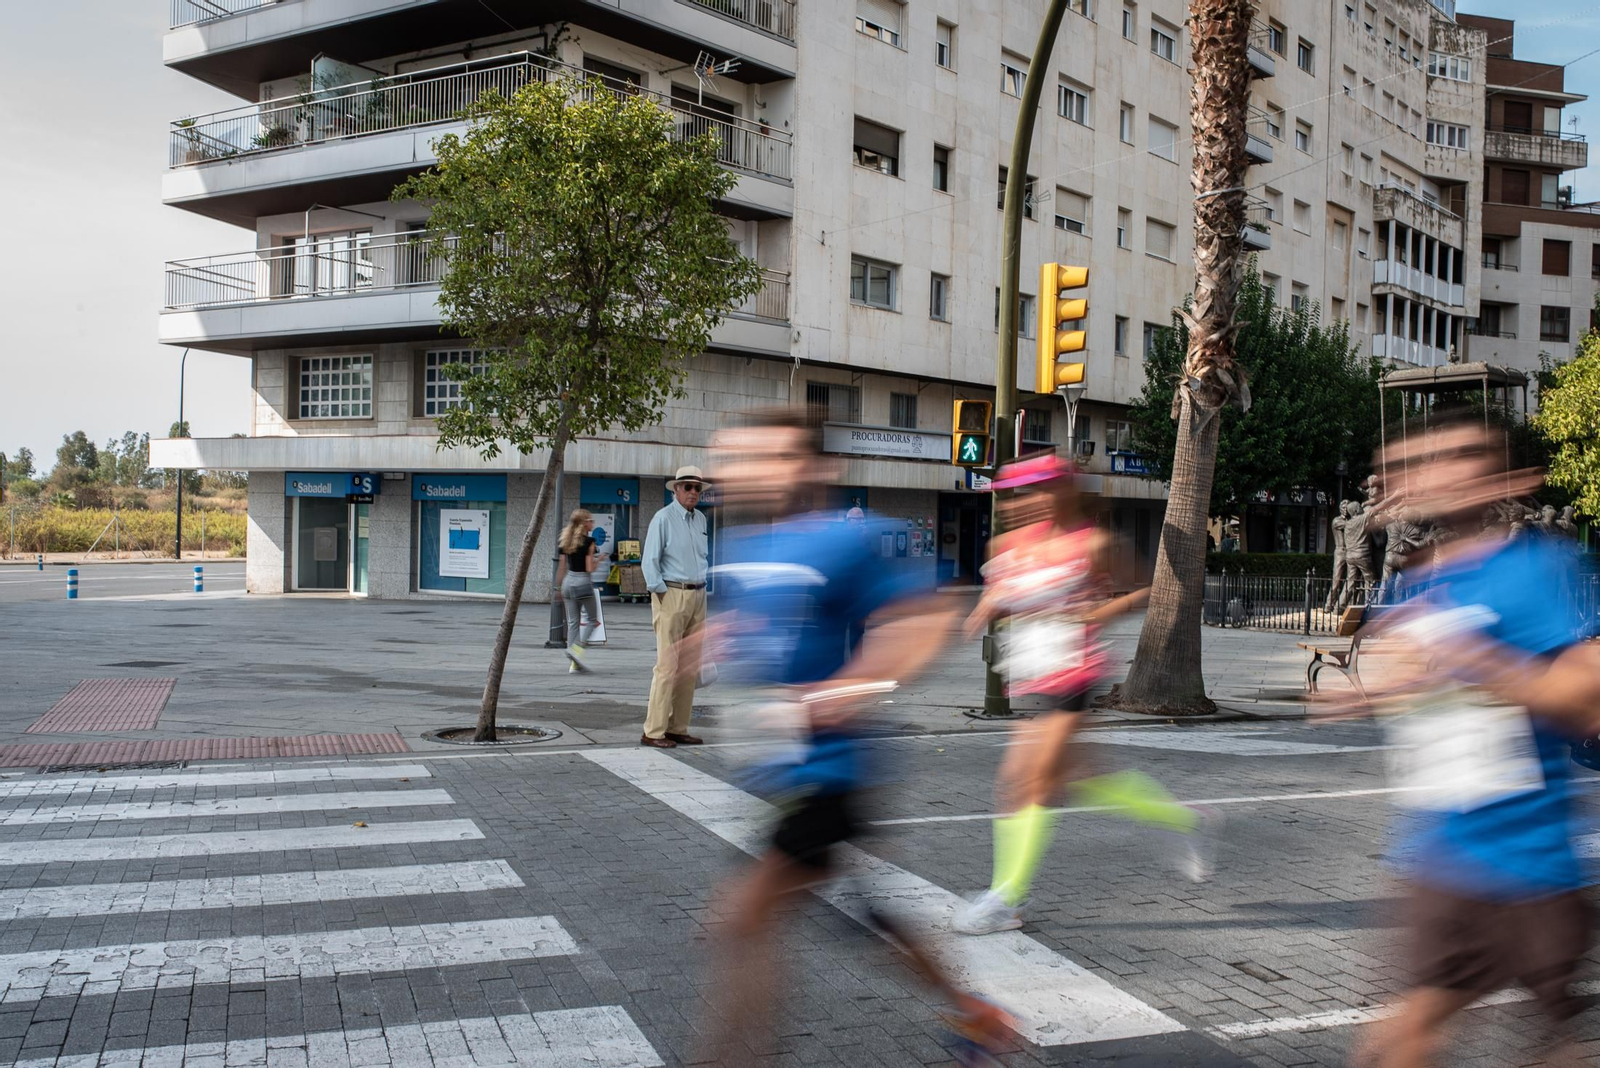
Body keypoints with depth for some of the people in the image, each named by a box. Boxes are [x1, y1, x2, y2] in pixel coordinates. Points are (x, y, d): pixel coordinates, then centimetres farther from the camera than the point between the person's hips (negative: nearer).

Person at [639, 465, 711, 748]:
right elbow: (649, 561, -9)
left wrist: (703, 591, 15)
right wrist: (662, 596, -13)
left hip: (697, 597, 7)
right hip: (671, 595, -7)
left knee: (690, 667, 7)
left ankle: (678, 728, 13)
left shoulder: (700, 519, 14)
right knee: (668, 665, -10)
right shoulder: (663, 518, -7)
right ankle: (653, 731, -7)